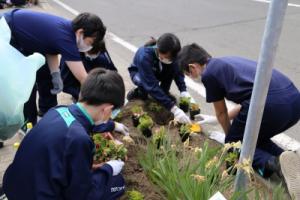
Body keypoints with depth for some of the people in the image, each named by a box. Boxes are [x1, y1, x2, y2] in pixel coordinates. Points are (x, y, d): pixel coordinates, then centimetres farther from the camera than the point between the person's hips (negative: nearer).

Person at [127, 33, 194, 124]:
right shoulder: (144, 56, -41)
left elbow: (178, 72, -17)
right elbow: (152, 86, -45)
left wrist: (183, 91, -37)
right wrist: (173, 108, -50)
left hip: (158, 72, 4)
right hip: (139, 73, -4)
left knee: (173, 67, -28)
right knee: (145, 84, -39)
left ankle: (163, 94, -5)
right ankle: (140, 92, -3)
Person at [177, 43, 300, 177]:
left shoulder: (208, 73, 7)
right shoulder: (229, 62, 29)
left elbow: (221, 113, 19)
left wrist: (230, 137, 39)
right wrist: (216, 119, 49)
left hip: (269, 103, -8)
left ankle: (269, 162, -6)